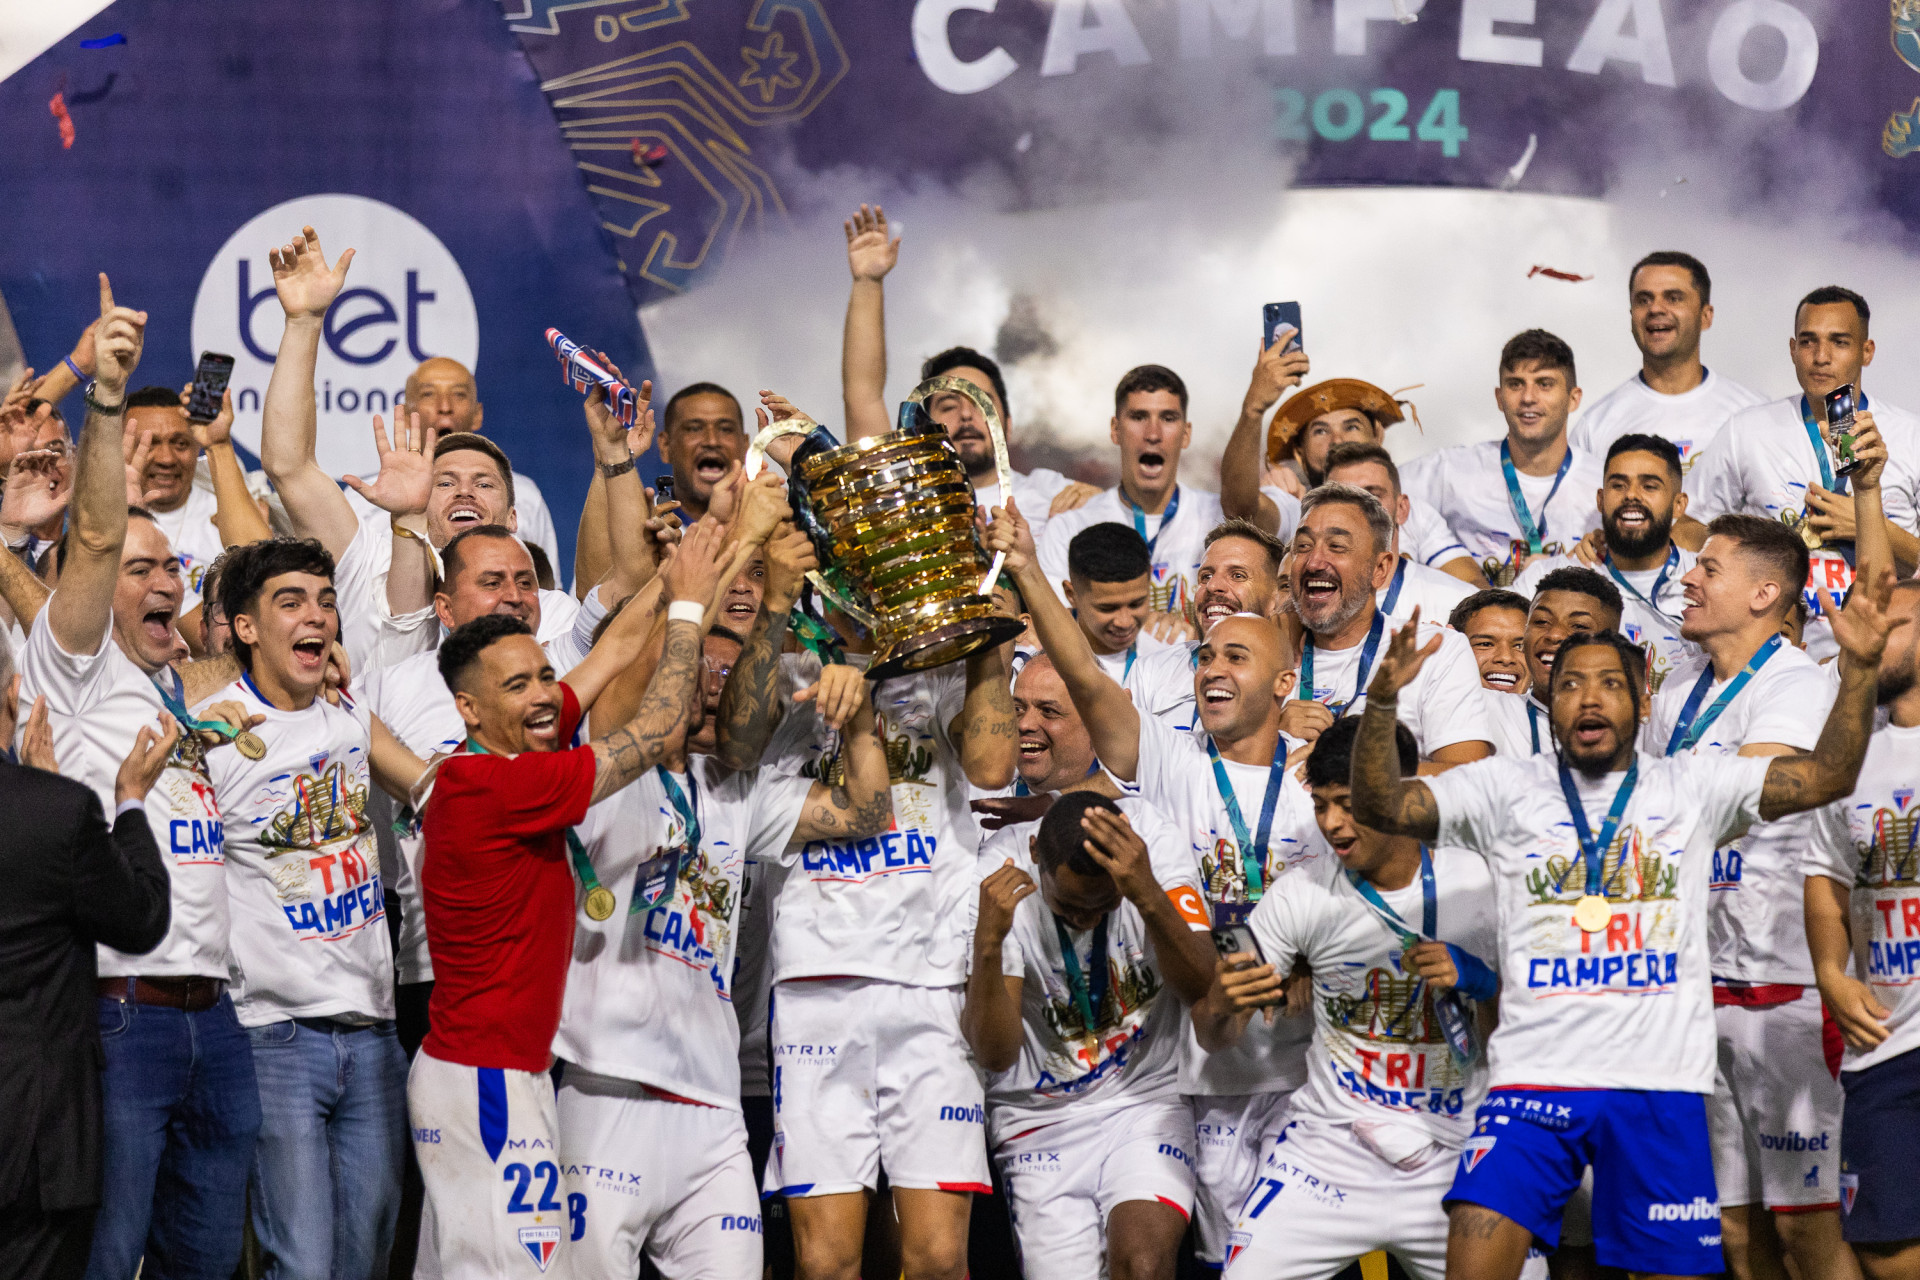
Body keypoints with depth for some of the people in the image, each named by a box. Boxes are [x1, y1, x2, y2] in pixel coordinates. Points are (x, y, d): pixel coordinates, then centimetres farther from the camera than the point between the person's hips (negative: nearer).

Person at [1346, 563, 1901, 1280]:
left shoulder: (1692, 785, 10)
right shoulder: (1507, 788, 8)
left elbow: (1826, 778, 4)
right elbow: (1379, 806, -1)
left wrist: (1860, 667, -9)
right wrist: (1382, 700, -18)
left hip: (1661, 1086, 1)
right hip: (1534, 1080, -1)